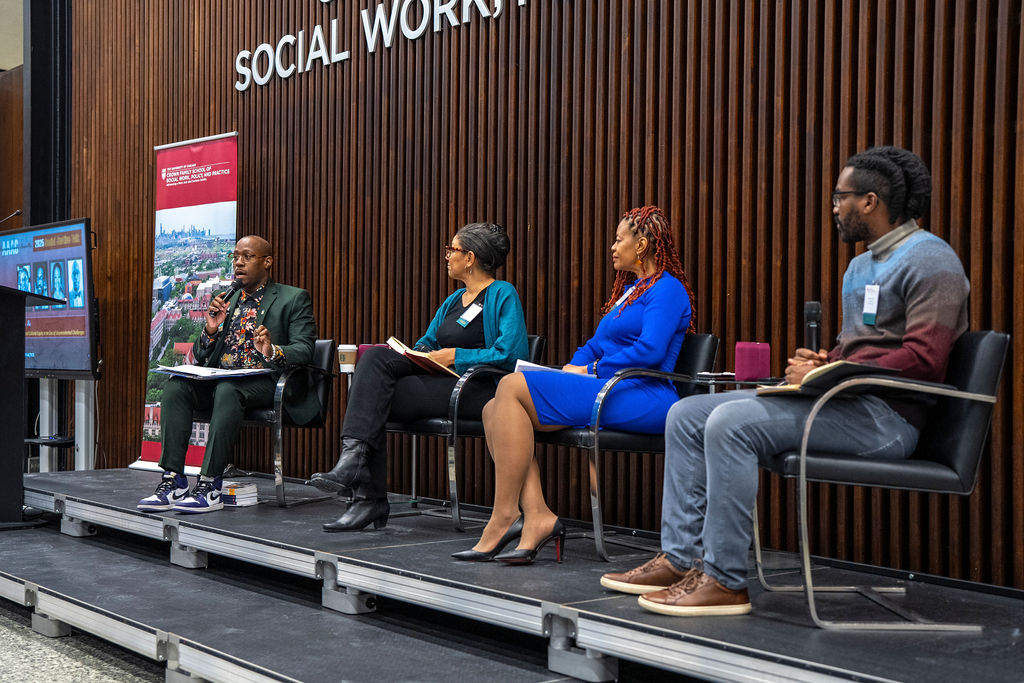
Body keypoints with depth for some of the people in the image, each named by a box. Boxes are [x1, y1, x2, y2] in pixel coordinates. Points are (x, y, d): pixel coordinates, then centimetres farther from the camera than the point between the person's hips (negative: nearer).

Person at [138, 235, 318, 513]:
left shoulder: (294, 299, 7)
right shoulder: (223, 301, 21)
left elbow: (304, 350, -6)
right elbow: (199, 357, 17)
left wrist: (273, 351, -27)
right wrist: (211, 330, -4)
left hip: (265, 382, -5)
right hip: (219, 378, 5)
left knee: (228, 389, -36)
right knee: (175, 385, -23)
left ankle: (210, 486, -37)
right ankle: (173, 482, -27)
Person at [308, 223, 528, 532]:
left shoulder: (503, 295, -3)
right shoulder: (454, 300, 24)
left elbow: (512, 355, -15)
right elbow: (426, 344, 27)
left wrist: (457, 356, -13)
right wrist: (408, 353, 3)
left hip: (476, 390, -8)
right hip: (436, 378, 8)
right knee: (375, 359, -20)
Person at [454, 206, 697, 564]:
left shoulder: (667, 289, -3)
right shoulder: (629, 289, 28)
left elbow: (650, 351, -18)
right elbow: (596, 344, 27)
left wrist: (590, 371, -12)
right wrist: (572, 367, 5)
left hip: (643, 398, -10)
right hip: (609, 391, 10)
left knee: (513, 386, -23)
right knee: (495, 410, -8)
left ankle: (504, 517, -22)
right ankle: (537, 517, -21)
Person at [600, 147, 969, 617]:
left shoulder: (930, 260, -8)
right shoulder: (863, 264, 23)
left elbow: (923, 359, -19)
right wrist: (820, 362, 6)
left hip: (885, 417, -10)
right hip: (845, 403, 10)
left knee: (731, 421, -29)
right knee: (686, 415, 1)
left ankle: (724, 580, -22)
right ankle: (680, 557, -3)